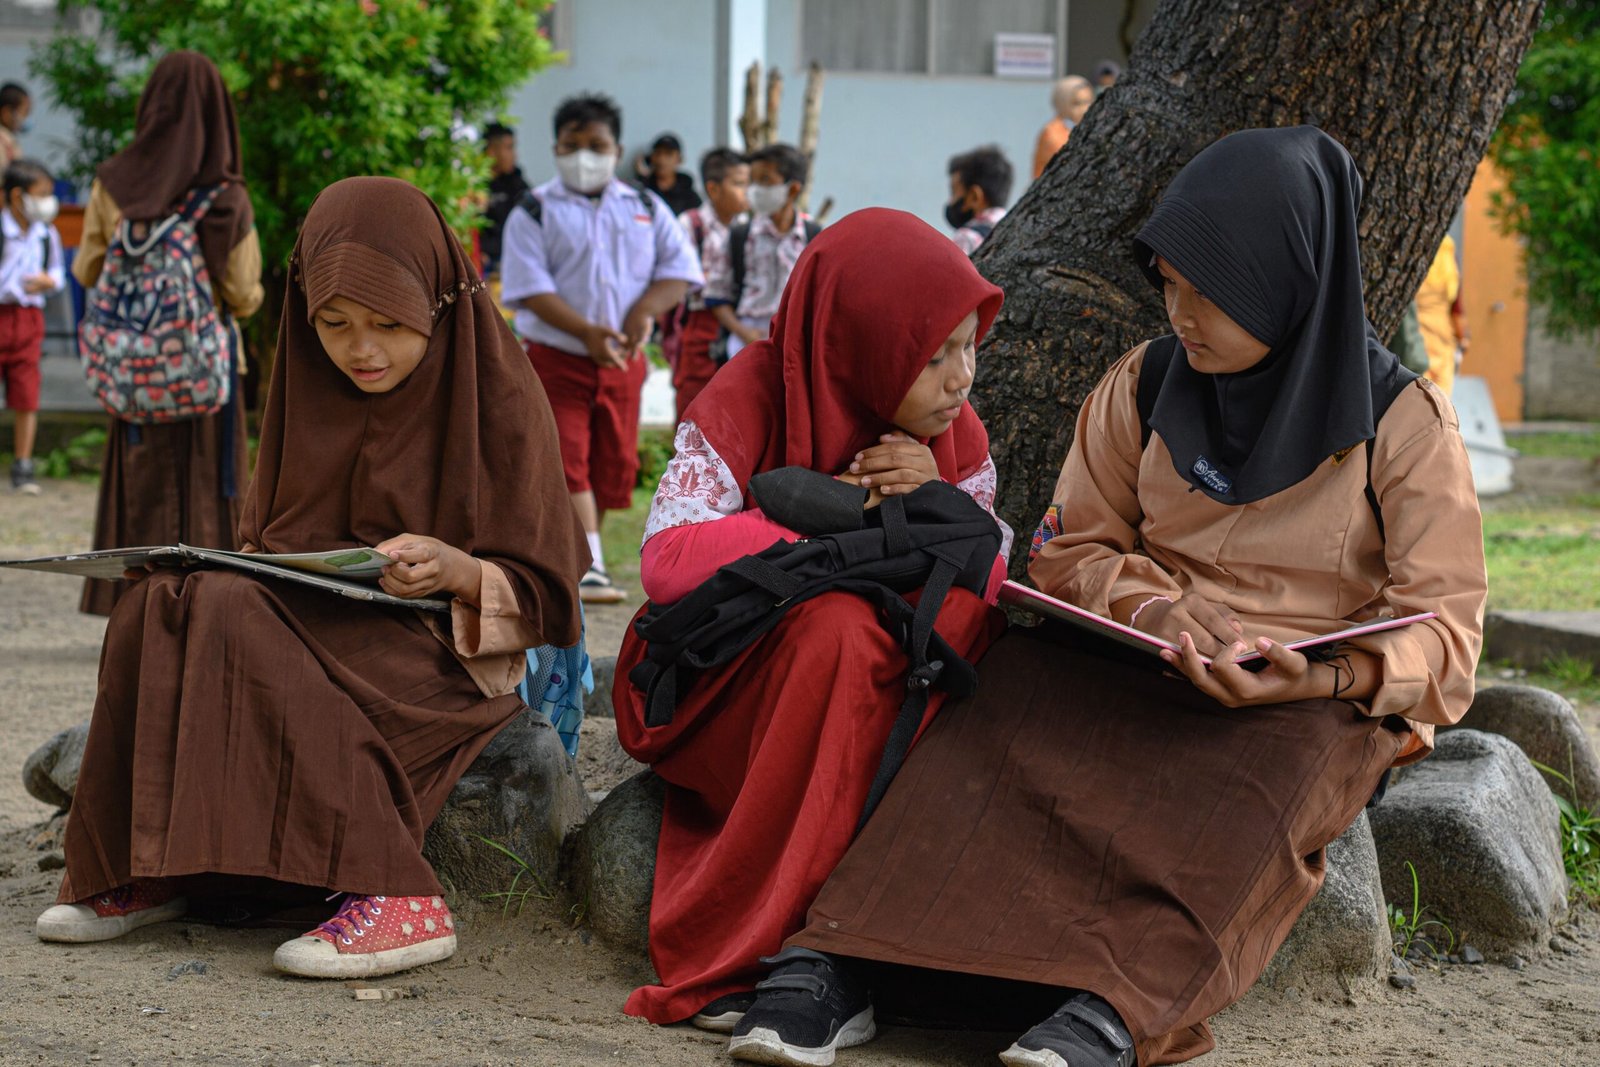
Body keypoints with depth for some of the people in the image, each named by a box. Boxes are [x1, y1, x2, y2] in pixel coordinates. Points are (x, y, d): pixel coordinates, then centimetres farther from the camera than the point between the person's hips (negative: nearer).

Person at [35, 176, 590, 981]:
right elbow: (268, 537, 19)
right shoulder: (313, 391, 10)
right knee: (157, 608, -22)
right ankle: (150, 870, -15)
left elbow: (542, 597, -5)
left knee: (235, 621, -33)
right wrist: (239, 564, -5)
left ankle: (396, 898, -37)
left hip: (447, 650, -6)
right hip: (311, 611, 6)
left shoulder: (496, 395, -6)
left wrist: (457, 569, -27)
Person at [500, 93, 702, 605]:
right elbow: (530, 287, -10)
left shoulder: (646, 209, 11)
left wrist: (646, 310, -15)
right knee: (568, 462, -13)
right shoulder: (534, 212, 0)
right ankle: (588, 569, -19)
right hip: (556, 357, -4)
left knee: (614, 462, 7)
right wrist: (587, 331, -23)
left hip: (623, 360, 4)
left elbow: (681, 268, 5)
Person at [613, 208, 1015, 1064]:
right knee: (836, 626, -35)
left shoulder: (955, 438, -1)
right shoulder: (747, 400, -14)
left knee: (970, 589, -24)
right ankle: (734, 959, -32)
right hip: (712, 692, -5)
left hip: (874, 701, 5)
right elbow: (669, 561, -25)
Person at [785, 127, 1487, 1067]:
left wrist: (1324, 677, -26)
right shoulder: (1142, 388, 9)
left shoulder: (1404, 423, -2)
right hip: (1142, 672, 3)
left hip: (1319, 704, -3)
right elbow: (1071, 548, 13)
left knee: (1281, 760, -38)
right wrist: (1150, 605, -10)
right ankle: (842, 962, -43)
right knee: (1022, 678, -28)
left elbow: (1441, 627, -5)